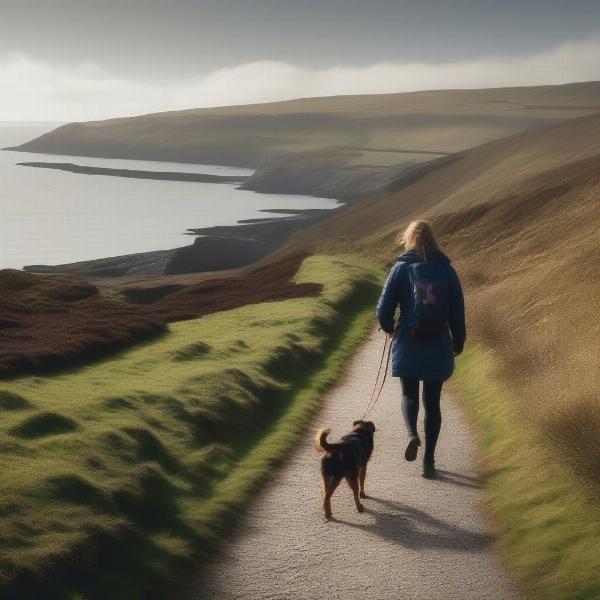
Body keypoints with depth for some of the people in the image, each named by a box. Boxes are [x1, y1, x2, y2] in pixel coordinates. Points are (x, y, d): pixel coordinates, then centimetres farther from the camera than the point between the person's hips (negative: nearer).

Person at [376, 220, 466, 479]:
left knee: (409, 395, 16)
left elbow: (384, 309, -5)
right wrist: (458, 341, 15)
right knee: (432, 402, 11)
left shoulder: (401, 268, -4)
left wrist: (389, 328, 16)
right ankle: (429, 461, 11)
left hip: (408, 345, -1)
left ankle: (412, 434, -13)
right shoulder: (446, 270, 1)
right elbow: (458, 310, 2)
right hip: (439, 347, 2)